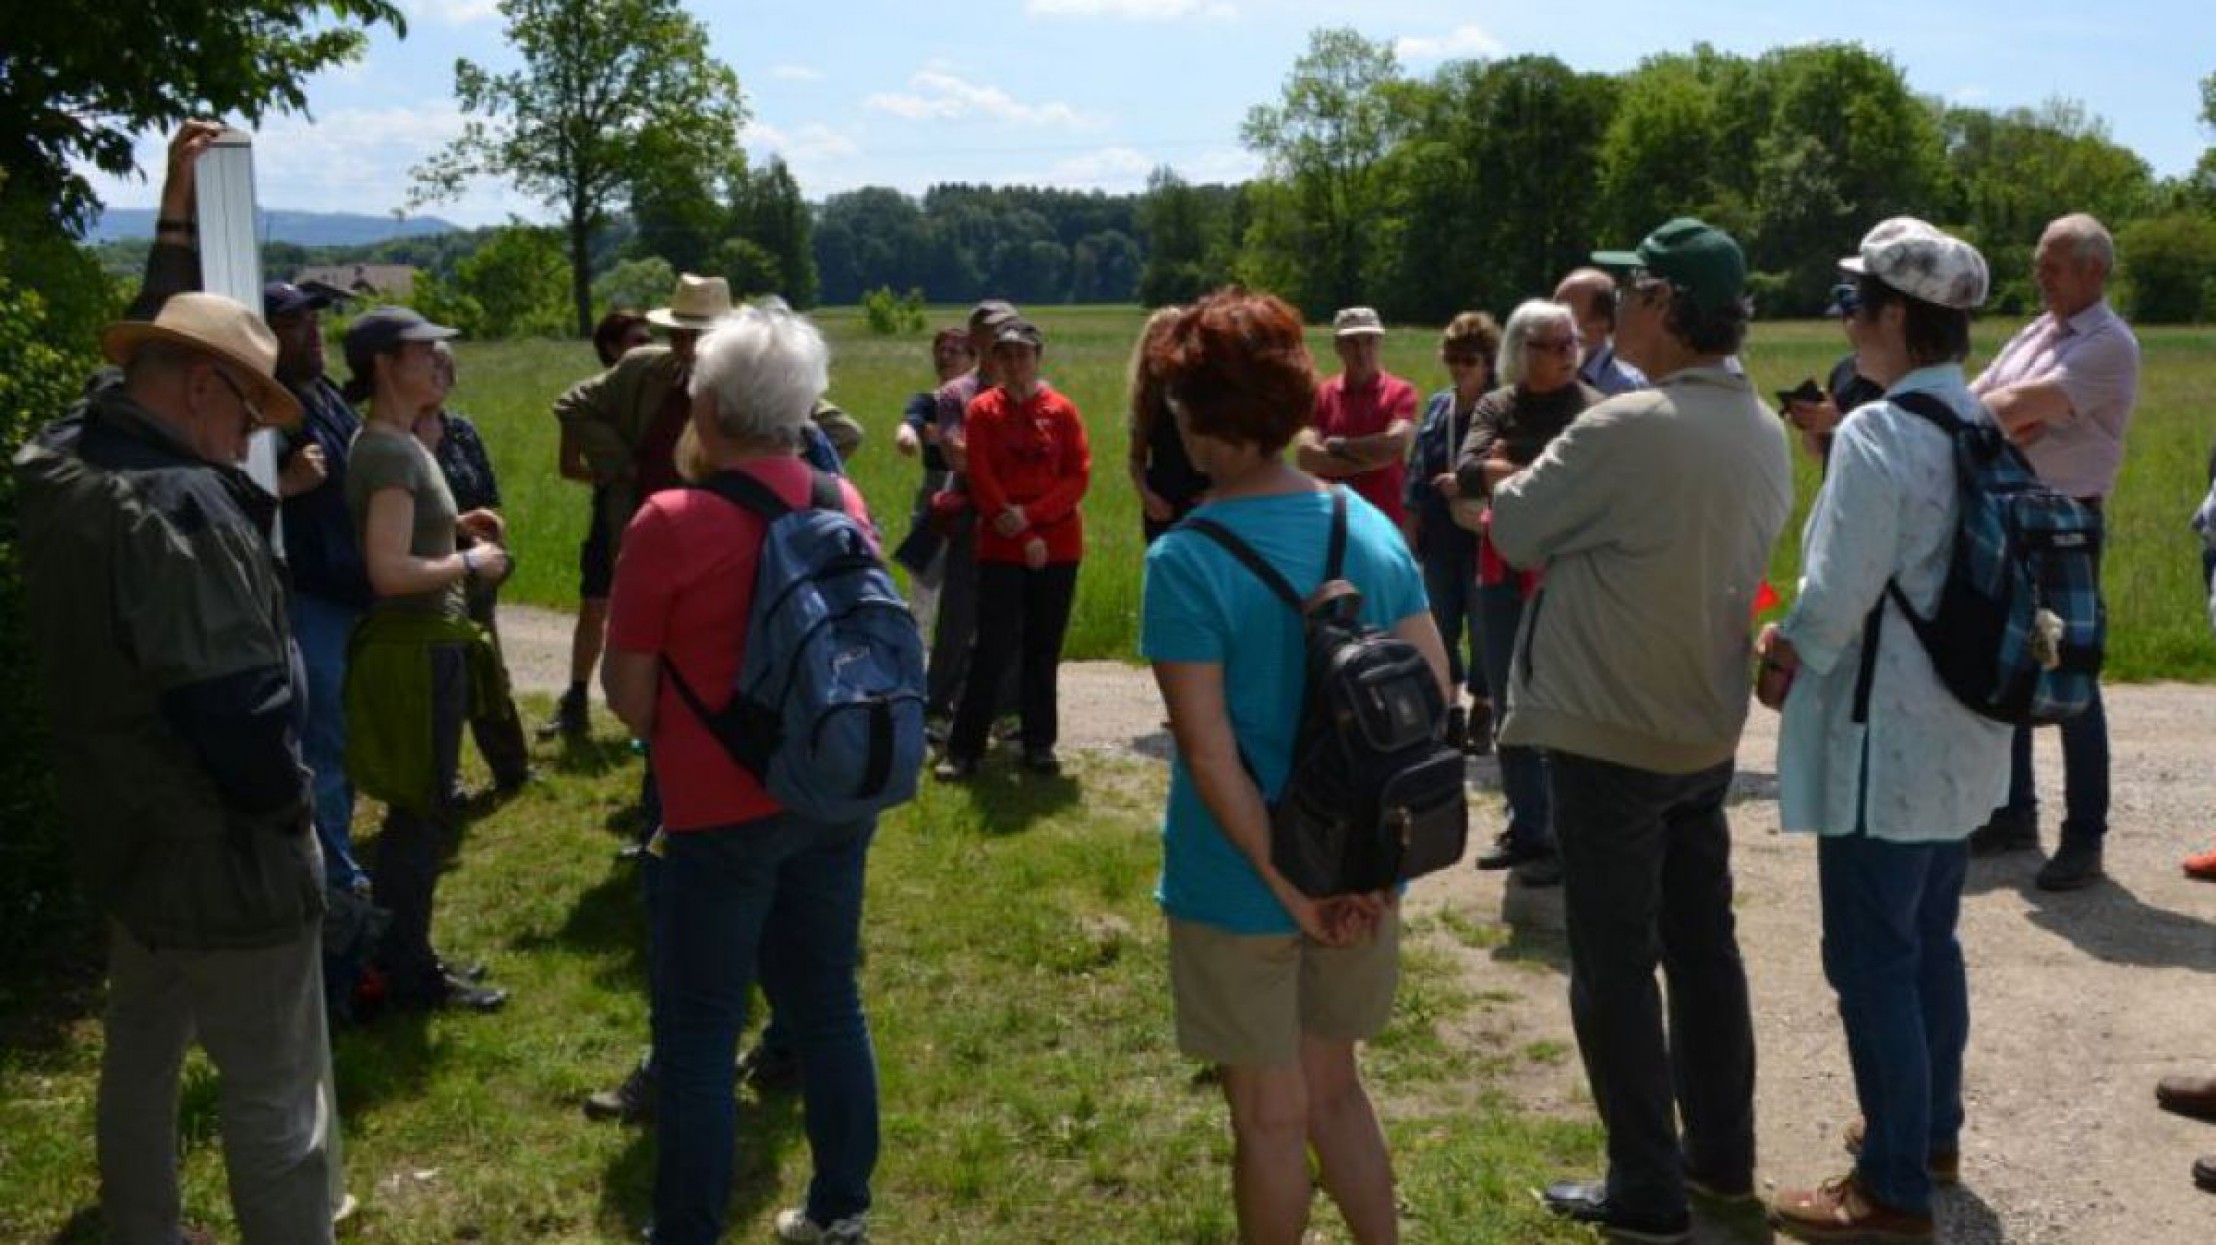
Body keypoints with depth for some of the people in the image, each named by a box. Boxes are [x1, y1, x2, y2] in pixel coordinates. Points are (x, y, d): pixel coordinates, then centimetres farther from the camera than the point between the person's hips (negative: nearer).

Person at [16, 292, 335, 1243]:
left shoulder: (60, 472, 2)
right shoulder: (178, 504, -28)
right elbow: (239, 710, -28)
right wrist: (285, 802, -9)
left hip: (123, 829, 10)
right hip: (218, 854, -10)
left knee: (140, 1059, 24)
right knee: (275, 1096, 3)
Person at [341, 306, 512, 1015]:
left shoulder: (393, 444, 11)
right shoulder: (390, 452, -20)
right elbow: (389, 572, -27)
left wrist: (454, 527, 11)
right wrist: (471, 565, -14)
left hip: (426, 645, 10)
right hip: (415, 649, -10)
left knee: (414, 811, 18)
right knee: (424, 815, 0)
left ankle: (400, 955, 30)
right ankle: (411, 975, 10)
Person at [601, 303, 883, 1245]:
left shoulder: (673, 523, -16)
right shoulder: (844, 504, -1)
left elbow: (626, 690, -8)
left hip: (724, 812, -5)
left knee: (699, 1032, 7)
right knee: (828, 1002, 17)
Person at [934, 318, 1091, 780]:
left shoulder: (1062, 411, 3)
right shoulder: (982, 411, 0)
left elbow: (1079, 476, -3)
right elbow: (981, 481, -6)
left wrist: (1030, 515, -15)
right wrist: (1025, 539, -12)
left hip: (1058, 547, 2)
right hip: (1001, 548, -1)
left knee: (1044, 650, 8)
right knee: (992, 649, -5)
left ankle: (1039, 744, 17)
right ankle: (963, 749, 0)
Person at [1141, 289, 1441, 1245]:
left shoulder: (1185, 562, -18)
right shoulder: (1369, 526, -1)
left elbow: (1209, 751, -21)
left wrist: (1287, 886, -14)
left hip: (1243, 879, -5)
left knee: (1270, 1115, 12)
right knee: (1333, 1087, 24)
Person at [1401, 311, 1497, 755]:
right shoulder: (1437, 406, 10)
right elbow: (1418, 470, 12)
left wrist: (1470, 482, -21)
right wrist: (1411, 529, 9)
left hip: (1483, 537, -5)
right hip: (1440, 538, 5)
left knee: (1482, 628, 4)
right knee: (1441, 625, 11)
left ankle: (1481, 712, 17)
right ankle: (1447, 708, 24)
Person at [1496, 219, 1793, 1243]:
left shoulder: (1625, 429, -23)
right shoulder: (1762, 430, 3)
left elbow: (1518, 530, -12)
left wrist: (1508, 488, 9)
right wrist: (1573, 492, 10)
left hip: (1609, 737, -7)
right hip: (1707, 728, 8)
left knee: (1613, 966, 4)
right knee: (1702, 945, 18)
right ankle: (1722, 1152, 30)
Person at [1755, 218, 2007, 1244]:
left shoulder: (1875, 434, -20)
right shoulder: (1984, 429, 7)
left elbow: (1838, 594, -20)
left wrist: (1786, 659, 0)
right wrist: (1804, 642, 12)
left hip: (1884, 738, -9)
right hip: (1961, 732, 9)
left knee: (1871, 961, 0)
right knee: (1929, 940, 22)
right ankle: (1931, 1130, 37)